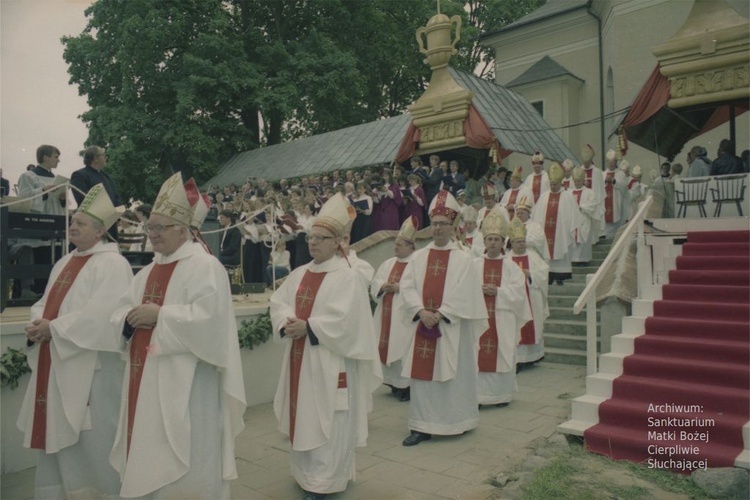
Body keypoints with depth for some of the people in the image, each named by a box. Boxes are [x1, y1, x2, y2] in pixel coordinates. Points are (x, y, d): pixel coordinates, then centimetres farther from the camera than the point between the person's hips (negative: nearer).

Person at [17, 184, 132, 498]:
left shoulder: (112, 263, -13)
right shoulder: (65, 262, 16)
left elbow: (100, 315, -22)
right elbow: (46, 303, 18)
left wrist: (53, 328, -16)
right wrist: (38, 324, -4)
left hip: (90, 366, -9)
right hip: (55, 364, 9)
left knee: (92, 438, 1)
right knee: (56, 434, 17)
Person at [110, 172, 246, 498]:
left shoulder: (205, 266, -11)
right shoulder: (150, 270, 16)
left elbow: (207, 316, -23)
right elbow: (122, 310, 14)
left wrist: (159, 315, -19)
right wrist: (131, 318, -8)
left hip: (184, 381, -8)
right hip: (145, 377, 9)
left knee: (184, 463, 0)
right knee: (151, 457, 17)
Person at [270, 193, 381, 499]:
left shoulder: (347, 277, -11)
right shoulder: (299, 274, 11)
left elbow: (343, 319, -21)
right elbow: (278, 303, 5)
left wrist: (307, 327, -20)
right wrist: (288, 323, -15)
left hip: (329, 362, -7)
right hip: (300, 358, 7)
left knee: (327, 422, 1)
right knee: (303, 418, 16)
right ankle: (306, 472, 32)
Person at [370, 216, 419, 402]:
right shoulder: (389, 263, 15)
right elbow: (375, 283, 12)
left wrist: (399, 287, -20)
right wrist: (383, 286, -9)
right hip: (386, 313, 7)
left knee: (402, 348, -6)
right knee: (386, 346, 10)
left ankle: (406, 385, 4)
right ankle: (393, 381, 22)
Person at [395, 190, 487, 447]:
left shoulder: (464, 259, -1)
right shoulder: (418, 257, 9)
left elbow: (464, 294, -9)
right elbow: (407, 286, 1)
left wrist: (440, 314, -15)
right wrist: (421, 311, -14)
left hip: (451, 327, -3)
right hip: (422, 325, 3)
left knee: (453, 374, 5)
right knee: (421, 374, 4)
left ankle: (458, 423, 22)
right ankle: (422, 426, 12)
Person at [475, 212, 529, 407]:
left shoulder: (511, 266, 6)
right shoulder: (474, 264, 7)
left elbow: (519, 291, -3)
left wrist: (498, 291, -13)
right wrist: (480, 290, -15)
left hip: (503, 320, 0)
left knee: (502, 356, 3)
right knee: (478, 356, -2)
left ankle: (501, 394, 15)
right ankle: (477, 394, 6)